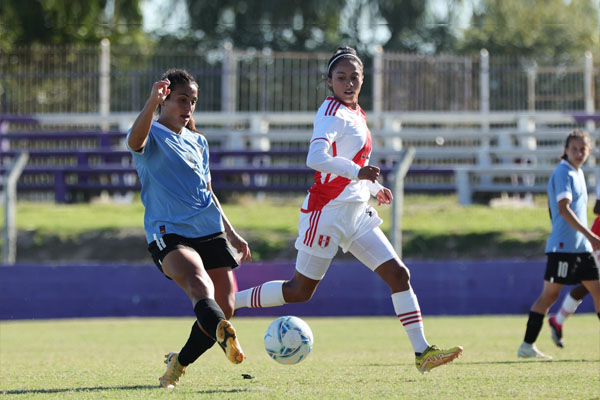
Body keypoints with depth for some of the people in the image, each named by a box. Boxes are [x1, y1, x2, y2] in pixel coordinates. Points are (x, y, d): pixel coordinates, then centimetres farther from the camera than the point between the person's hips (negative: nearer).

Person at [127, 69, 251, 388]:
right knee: (200, 285, -34)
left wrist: (231, 233, 31)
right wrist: (152, 101, -42)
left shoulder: (198, 142, 22)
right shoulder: (153, 134, 1)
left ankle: (179, 363, 19)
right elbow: (135, 140, -26)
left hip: (209, 231, 7)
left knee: (225, 307, -1)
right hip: (169, 232, -7)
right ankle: (226, 338, -62)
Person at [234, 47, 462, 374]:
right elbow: (316, 158, -31)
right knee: (299, 291, -1)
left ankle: (422, 352, -1)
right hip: (328, 211, -8)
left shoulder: (356, 114, 14)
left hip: (357, 213, 8)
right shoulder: (332, 112, -14)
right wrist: (357, 172, -41)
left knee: (398, 274, -1)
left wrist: (374, 189, 15)